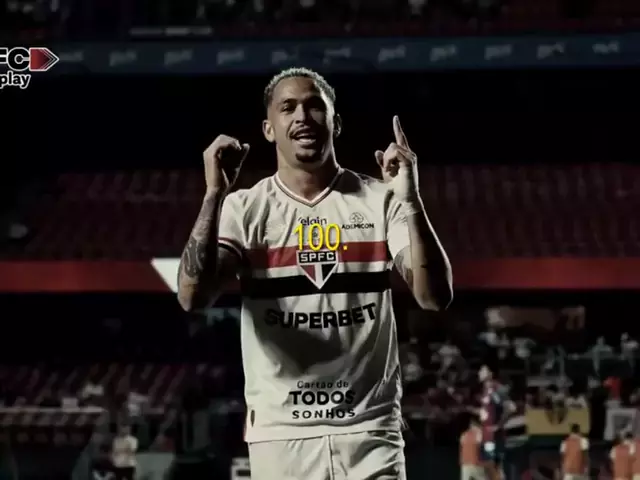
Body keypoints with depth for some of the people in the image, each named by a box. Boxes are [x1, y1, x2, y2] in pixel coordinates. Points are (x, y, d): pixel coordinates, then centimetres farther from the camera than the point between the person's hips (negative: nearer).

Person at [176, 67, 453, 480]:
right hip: (280, 433, 0)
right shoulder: (244, 209, 2)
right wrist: (216, 193, -20)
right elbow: (192, 297, -13)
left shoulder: (380, 201, 3)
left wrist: (411, 199, -19)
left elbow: (436, 296, -8)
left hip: (369, 430, 0)